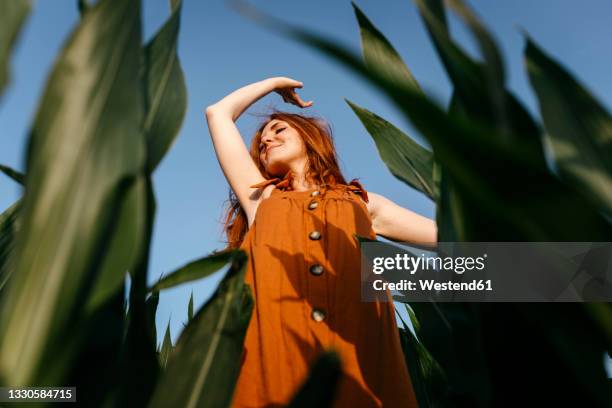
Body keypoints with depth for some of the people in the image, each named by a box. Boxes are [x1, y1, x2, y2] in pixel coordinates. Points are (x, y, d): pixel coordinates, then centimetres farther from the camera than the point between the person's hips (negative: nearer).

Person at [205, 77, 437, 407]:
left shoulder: (365, 204, 22)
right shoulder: (262, 198, 23)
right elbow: (218, 113, 27)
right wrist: (275, 83, 38)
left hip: (361, 365, 0)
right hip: (272, 362, 1)